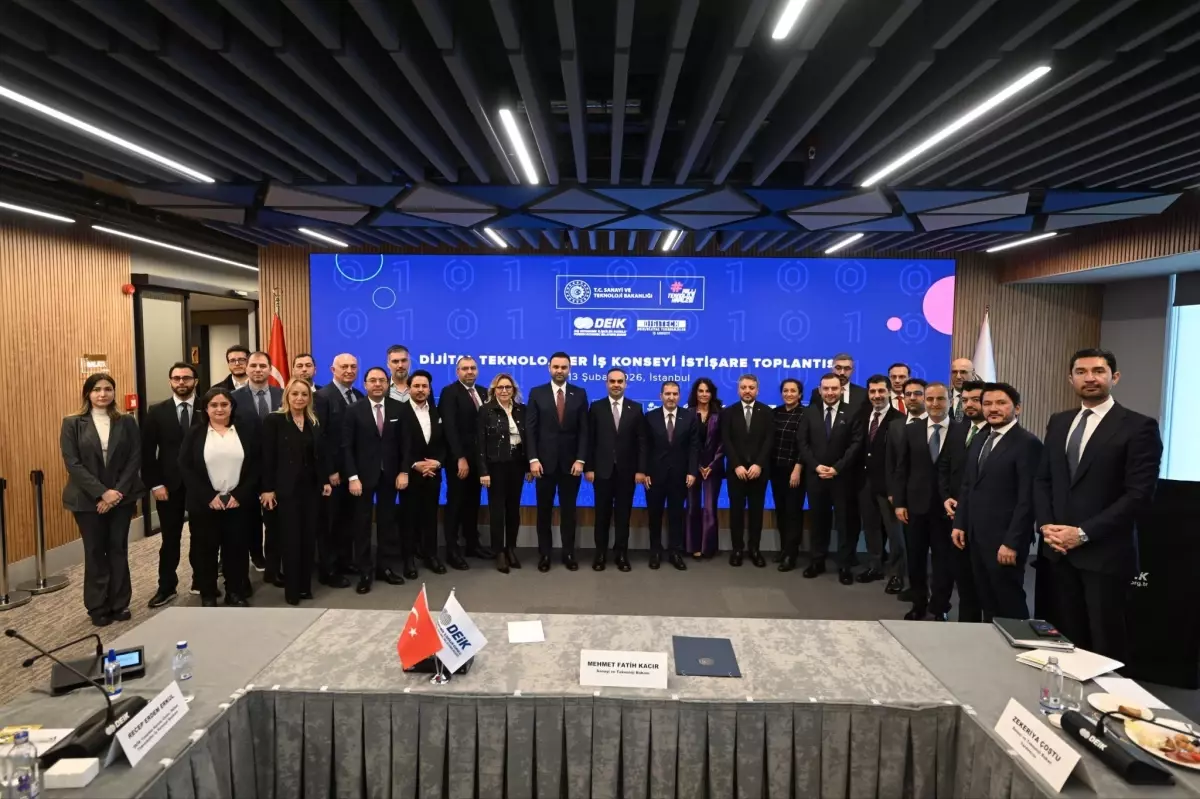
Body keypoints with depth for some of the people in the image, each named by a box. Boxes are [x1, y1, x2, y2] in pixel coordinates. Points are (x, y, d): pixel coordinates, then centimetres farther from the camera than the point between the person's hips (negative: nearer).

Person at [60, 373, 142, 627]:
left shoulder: (127, 422, 3)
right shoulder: (73, 424, -1)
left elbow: (135, 459, -2)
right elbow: (72, 463, -8)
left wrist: (118, 491, -13)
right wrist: (102, 492, -16)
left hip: (121, 497, 1)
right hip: (88, 499, -1)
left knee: (118, 550, 8)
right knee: (95, 553, 7)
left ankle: (120, 604, 18)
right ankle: (98, 608, 19)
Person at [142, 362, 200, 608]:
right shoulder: (157, 412, 2)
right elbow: (147, 452, 0)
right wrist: (155, 484, -6)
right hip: (169, 485, 1)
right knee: (170, 539, 10)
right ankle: (167, 587, 22)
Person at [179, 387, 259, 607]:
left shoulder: (247, 431, 2)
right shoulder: (194, 434, 1)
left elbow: (256, 465, 0)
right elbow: (185, 468, -3)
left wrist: (240, 495, -10)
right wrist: (209, 497, -12)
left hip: (239, 503, 0)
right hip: (204, 504, 0)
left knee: (236, 548, 7)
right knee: (205, 550, 8)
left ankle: (236, 592, 22)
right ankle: (208, 596, 22)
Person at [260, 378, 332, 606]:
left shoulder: (315, 422, 9)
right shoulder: (274, 420, -5)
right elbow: (268, 457, -8)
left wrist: (326, 480, 5)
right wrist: (267, 488, -11)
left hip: (311, 487, 4)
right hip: (286, 488, -4)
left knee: (309, 537, 8)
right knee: (290, 538, 1)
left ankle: (305, 586, 19)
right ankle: (292, 589, 12)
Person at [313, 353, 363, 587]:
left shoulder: (359, 397, 9)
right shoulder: (322, 396, -11)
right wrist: (329, 470, -16)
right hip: (333, 471, -6)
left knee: (348, 518, 15)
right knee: (329, 521, 4)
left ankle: (345, 561, 28)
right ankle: (328, 571, 14)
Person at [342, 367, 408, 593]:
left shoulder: (398, 408, 0)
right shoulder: (354, 411, -4)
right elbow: (346, 447, -6)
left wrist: (403, 471, -5)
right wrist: (352, 477, -13)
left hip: (390, 474, 2)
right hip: (363, 474, -2)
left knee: (387, 521, 9)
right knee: (362, 523, 6)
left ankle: (386, 567, 21)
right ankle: (364, 572, 15)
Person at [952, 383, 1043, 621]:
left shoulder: (1027, 443, -10)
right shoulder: (978, 442, 14)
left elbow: (1027, 498, -16)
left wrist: (1012, 542, -18)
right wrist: (959, 524, 10)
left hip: (1004, 540, -7)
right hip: (976, 537, 7)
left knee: (1010, 604, 4)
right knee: (986, 601, 14)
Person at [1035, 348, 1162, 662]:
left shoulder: (1139, 426, -6)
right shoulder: (1058, 423, 11)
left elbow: (1139, 494, -13)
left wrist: (1083, 533, -16)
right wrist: (1046, 525, -3)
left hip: (1105, 553, -4)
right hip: (1059, 550, 5)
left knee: (1105, 642, 8)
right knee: (1066, 638, 11)